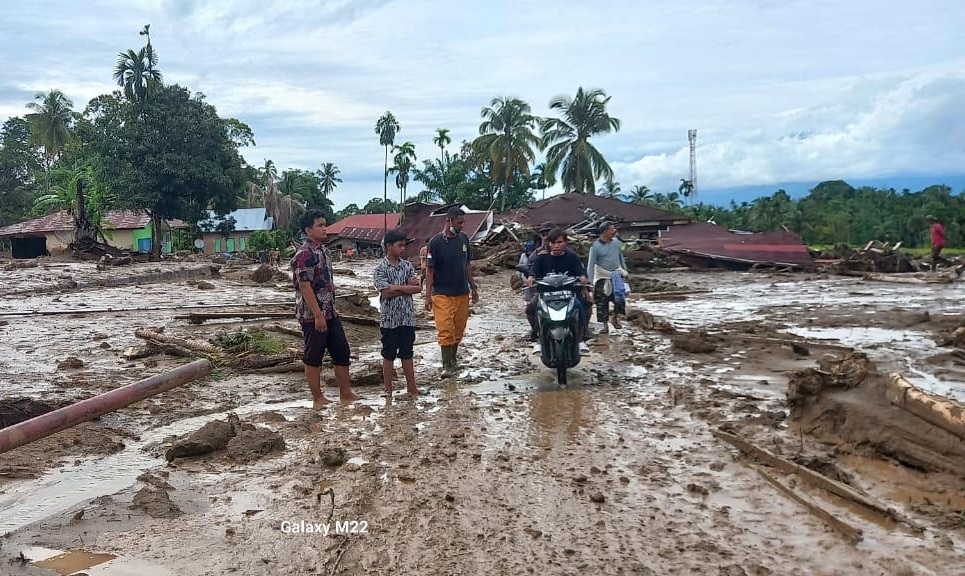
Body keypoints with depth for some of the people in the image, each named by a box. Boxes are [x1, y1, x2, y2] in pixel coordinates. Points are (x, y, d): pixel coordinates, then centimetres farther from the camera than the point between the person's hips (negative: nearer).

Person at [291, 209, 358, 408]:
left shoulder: (322, 250, 12)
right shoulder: (304, 254, -16)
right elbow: (305, 287, -20)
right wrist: (318, 316, -21)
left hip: (330, 313, 9)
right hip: (312, 315, -9)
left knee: (342, 352, 11)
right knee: (313, 357, 3)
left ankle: (345, 394, 20)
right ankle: (318, 399, 13)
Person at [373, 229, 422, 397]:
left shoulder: (408, 265, 5)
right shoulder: (380, 269, -8)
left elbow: (418, 288, -5)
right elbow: (386, 293, -19)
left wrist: (396, 287, -16)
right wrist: (407, 286, -12)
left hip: (408, 318, 4)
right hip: (389, 319, -3)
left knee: (407, 354, 12)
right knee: (389, 355, 7)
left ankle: (412, 388, 19)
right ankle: (388, 390, 17)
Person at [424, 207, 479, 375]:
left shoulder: (464, 239, 5)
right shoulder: (436, 242, -10)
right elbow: (430, 270, -8)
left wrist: (473, 287, 13)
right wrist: (428, 295, -11)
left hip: (463, 293, 5)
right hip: (442, 294, -5)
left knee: (459, 329, 11)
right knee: (445, 330, -6)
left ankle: (453, 357, 27)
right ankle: (447, 365, 1)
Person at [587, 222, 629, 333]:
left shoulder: (616, 242, 2)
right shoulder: (595, 246, -11)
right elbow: (591, 264, -9)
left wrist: (625, 271, 21)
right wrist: (591, 281, -13)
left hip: (616, 274, 3)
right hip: (602, 277, -3)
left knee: (620, 296, -13)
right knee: (602, 302, 1)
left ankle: (616, 316, 11)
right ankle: (605, 325, 12)